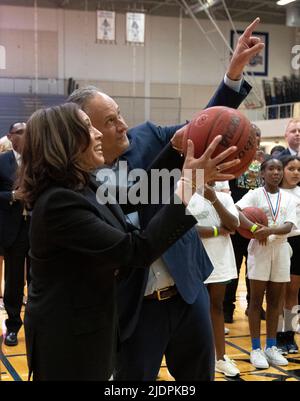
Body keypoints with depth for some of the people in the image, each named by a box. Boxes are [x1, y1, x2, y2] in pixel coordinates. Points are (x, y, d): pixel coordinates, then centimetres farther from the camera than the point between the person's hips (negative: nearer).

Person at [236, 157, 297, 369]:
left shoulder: (288, 198, 7)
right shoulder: (255, 194, -2)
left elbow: (288, 226, -6)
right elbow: (235, 212, -18)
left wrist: (270, 230, -24)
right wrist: (254, 228, -29)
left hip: (281, 250, 3)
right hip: (259, 249, -3)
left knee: (275, 300, 9)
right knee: (256, 300, 1)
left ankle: (272, 347, 19)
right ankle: (256, 349, 7)